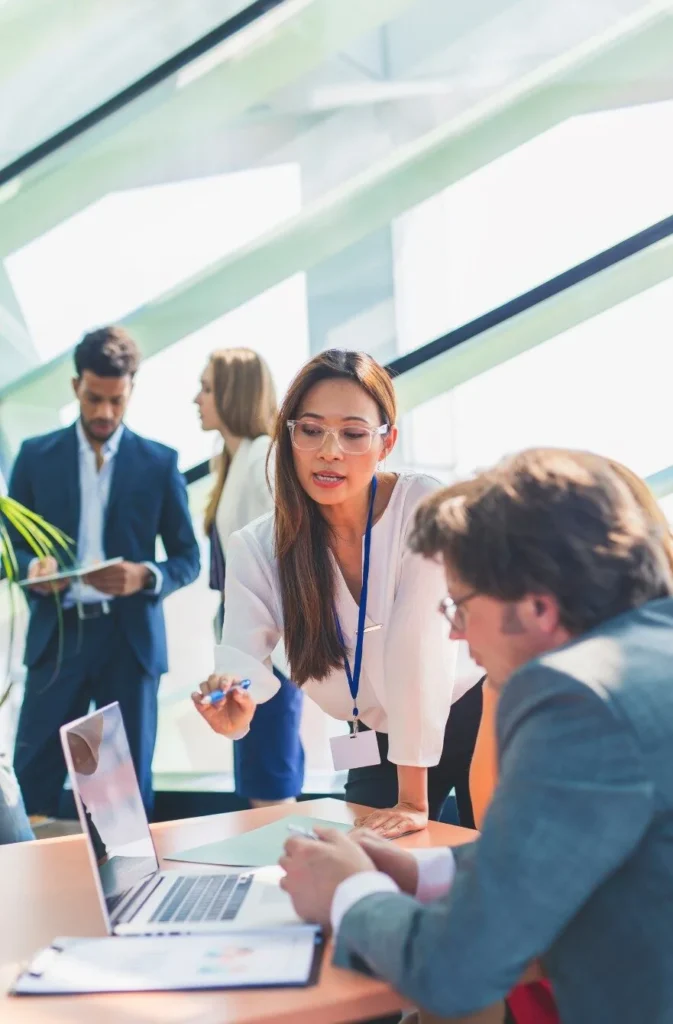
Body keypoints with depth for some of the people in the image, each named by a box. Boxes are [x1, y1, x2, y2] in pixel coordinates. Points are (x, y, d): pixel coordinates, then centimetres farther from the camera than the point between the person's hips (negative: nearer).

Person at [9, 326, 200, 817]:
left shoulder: (159, 462, 3)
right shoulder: (36, 455, 6)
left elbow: (188, 557, 4)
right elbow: (14, 544, 8)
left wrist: (145, 575, -17)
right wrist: (32, 568, -15)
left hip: (130, 638, -1)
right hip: (57, 636, 1)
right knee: (32, 776, 0)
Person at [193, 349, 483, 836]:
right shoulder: (257, 549, -13)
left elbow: (416, 645, -28)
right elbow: (240, 663, -22)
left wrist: (414, 799, -29)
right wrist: (234, 709, -47)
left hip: (474, 719, -2)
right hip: (380, 745, 3)